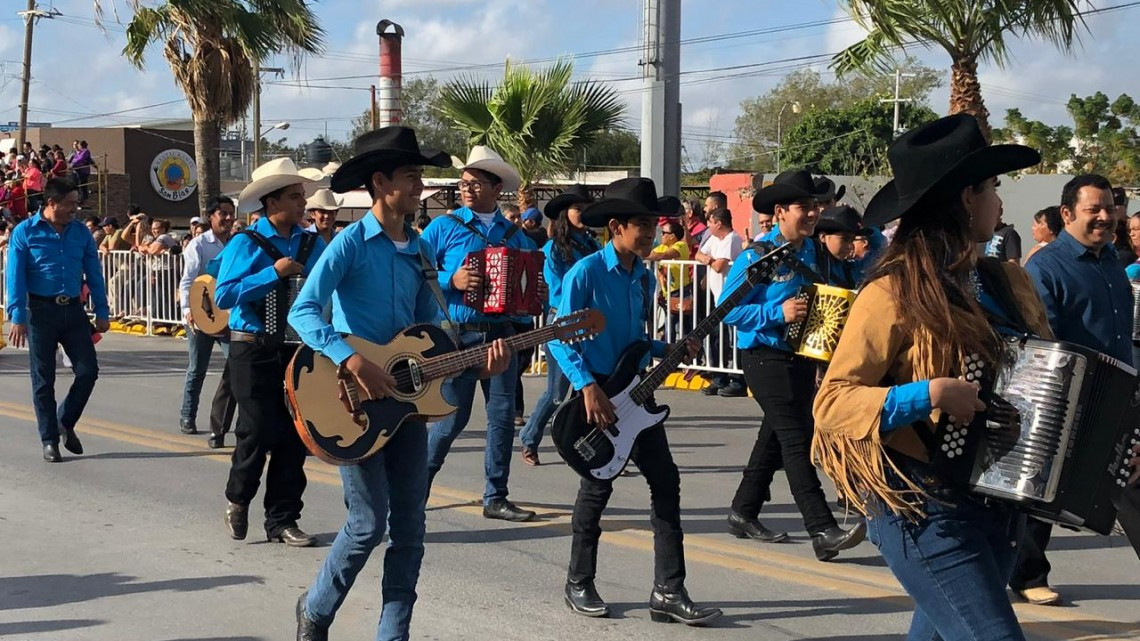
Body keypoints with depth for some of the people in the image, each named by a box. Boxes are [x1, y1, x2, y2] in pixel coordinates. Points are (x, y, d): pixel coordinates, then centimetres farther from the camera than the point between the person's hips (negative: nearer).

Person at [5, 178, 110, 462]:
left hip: (74, 310, 3)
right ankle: (50, 440, 14)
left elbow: (94, 274, 8)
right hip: (41, 311, -3)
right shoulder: (25, 232, -5)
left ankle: (65, 421, 22)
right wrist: (17, 318, -14)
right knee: (44, 379, 4)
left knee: (88, 370, -1)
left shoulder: (81, 232, 5)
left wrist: (102, 312, 5)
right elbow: (15, 277, -7)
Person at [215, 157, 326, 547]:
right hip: (254, 350, -4)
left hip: (298, 349, 4)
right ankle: (238, 500, 25)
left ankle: (282, 520, 15)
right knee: (258, 432, -2)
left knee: (293, 436, 4)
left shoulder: (312, 244, 8)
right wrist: (274, 272, -19)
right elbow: (223, 295, -16)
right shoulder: (246, 244, -6)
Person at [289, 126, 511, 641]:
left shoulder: (418, 249, 10)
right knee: (369, 522, -5)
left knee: (409, 526, 6)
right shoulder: (352, 242, -9)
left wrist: (477, 354, -2)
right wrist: (352, 360, -32)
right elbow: (303, 312, -20)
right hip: (355, 400, -6)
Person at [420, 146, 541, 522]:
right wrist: (451, 281, -17)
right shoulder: (444, 227, 1)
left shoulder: (515, 233, 12)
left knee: (503, 415, 4)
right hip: (458, 335, -4)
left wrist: (539, 294, 0)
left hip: (502, 334, 4)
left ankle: (496, 498, 14)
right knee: (452, 417, -1)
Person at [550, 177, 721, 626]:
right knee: (597, 486, 2)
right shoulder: (586, 273, -12)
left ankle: (668, 590, 3)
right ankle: (579, 584, 20)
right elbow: (560, 339, -15)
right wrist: (588, 387, -24)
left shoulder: (642, 277, 9)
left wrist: (669, 350, 1)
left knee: (665, 480, -1)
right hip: (597, 392, -6)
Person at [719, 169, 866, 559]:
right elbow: (727, 309, -15)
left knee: (776, 435, 15)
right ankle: (823, 531, -18)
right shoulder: (757, 256, -11)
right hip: (765, 356, -8)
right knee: (796, 439, -13)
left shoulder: (816, 253, 8)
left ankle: (744, 513, 28)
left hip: (803, 355, 8)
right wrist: (778, 312, -22)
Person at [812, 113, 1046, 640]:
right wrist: (930, 394, -26)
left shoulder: (1011, 283, 6)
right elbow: (830, 404, -16)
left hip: (1000, 503, 7)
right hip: (926, 509, -7)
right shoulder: (895, 295, -13)